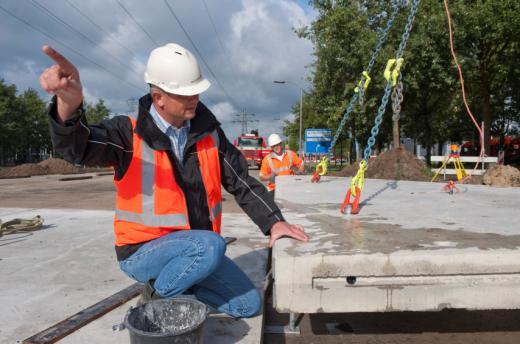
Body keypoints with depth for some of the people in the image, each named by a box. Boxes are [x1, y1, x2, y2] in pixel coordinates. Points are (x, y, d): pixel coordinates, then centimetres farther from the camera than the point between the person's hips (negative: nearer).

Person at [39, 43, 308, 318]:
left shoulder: (208, 132, -2)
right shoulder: (129, 133, -14)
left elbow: (242, 182, 2)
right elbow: (76, 146, -33)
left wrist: (273, 222, -9)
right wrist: (69, 105, -56)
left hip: (198, 249, 5)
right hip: (142, 250, -5)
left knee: (249, 305, 3)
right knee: (211, 245, -33)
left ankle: (178, 283, 19)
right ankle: (158, 300, -4)